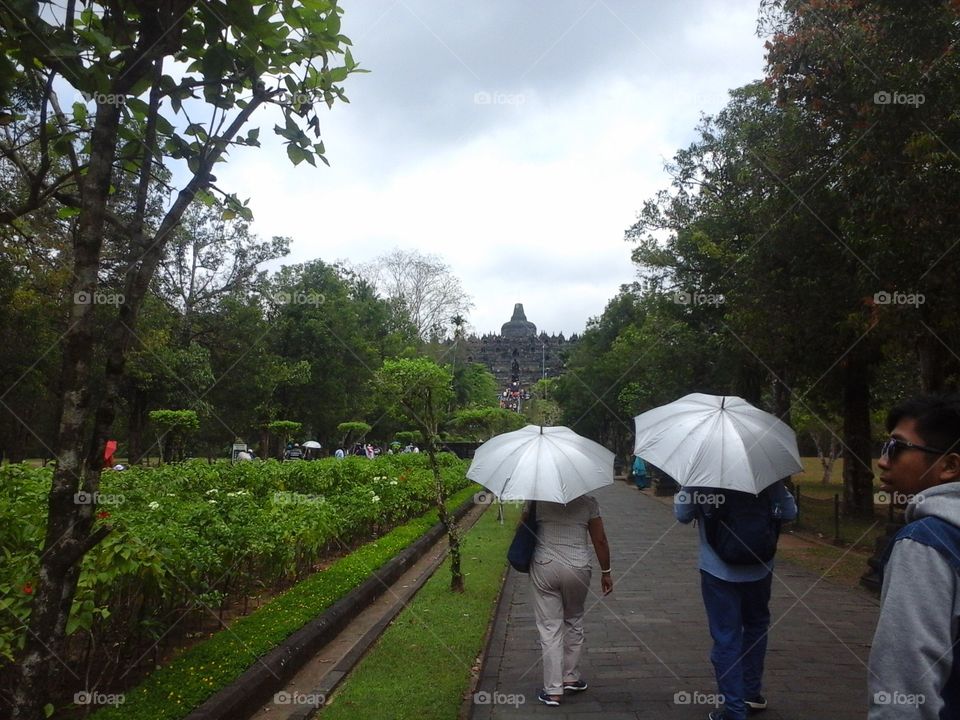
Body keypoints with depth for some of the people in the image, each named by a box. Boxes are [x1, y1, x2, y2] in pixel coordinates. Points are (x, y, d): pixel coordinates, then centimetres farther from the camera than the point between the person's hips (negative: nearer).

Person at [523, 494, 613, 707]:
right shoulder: (588, 501, -2)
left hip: (544, 568, -1)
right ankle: (571, 678, 30)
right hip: (577, 569, 1)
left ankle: (553, 690, 8)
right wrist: (606, 572, 10)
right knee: (574, 622, 22)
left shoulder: (536, 498, -2)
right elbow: (600, 540, 0)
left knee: (549, 627, 6)